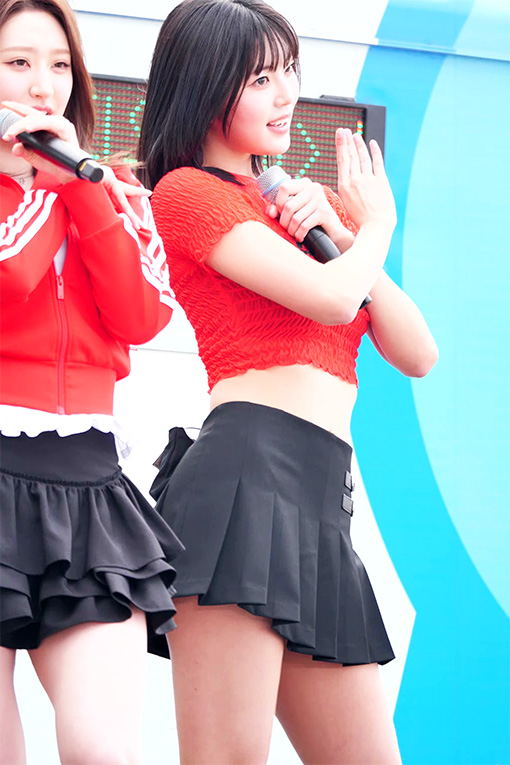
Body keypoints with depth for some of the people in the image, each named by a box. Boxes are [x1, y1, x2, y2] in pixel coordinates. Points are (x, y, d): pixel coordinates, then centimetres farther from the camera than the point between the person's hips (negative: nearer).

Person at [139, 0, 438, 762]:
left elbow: (416, 353, 16)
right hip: (244, 472, -8)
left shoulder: (298, 204, 26)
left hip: (320, 499, 9)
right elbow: (333, 298, -12)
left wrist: (339, 232, 5)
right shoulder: (186, 190, 3)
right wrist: (375, 228, 9)